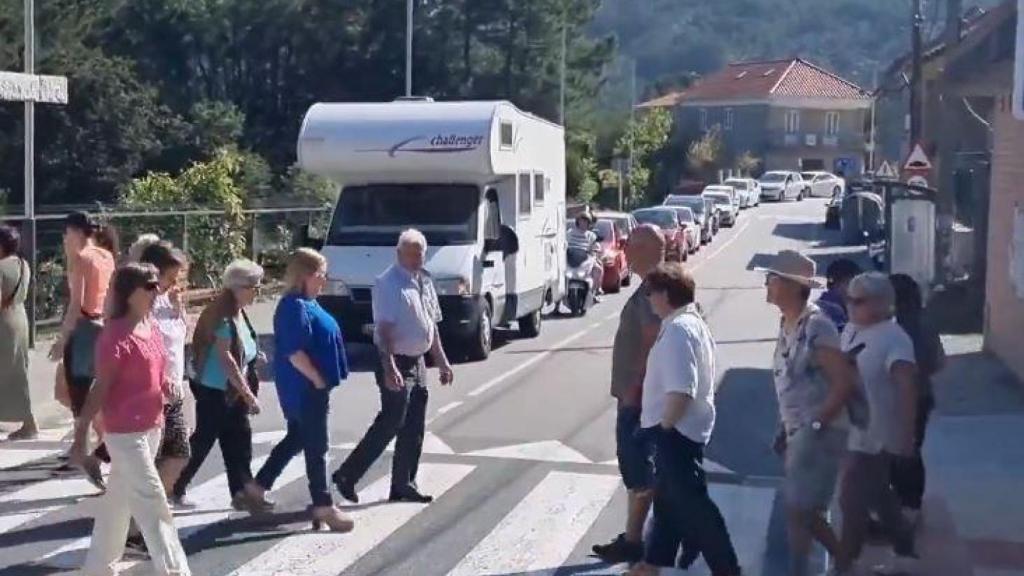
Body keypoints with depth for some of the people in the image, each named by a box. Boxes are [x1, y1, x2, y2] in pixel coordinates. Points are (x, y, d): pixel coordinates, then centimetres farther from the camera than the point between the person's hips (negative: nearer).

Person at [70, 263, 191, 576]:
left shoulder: (152, 327, 8)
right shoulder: (116, 335, -17)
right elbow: (99, 390, -17)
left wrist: (168, 388, 0)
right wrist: (80, 436, -16)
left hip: (151, 426, 8)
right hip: (125, 431, -8)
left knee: (119, 500, 17)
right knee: (151, 501, -5)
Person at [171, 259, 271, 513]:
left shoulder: (237, 313, 7)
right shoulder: (223, 316, -20)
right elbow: (225, 357, -23)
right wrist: (248, 394, -21)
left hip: (232, 391, 9)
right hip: (214, 390, -9)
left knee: (238, 442, 9)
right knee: (202, 442, 2)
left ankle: (242, 492, 14)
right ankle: (175, 489, 16)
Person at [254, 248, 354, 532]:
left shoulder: (305, 303, 11)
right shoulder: (295, 307, -20)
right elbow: (294, 352, -26)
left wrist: (321, 379, 16)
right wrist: (318, 380, -19)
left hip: (305, 387, 10)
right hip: (306, 387, -10)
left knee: (296, 439, 20)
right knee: (316, 446, -2)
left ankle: (258, 486, 28)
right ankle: (323, 506, 7)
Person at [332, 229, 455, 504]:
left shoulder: (425, 282, 12)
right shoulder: (389, 283, -14)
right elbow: (384, 329, -21)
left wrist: (441, 361, 18)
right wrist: (389, 368, -29)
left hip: (417, 361, 8)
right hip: (396, 362, -8)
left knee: (414, 428, 11)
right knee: (391, 422, -9)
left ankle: (404, 485, 20)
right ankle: (347, 475, 1)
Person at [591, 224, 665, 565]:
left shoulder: (653, 289, -18)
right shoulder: (651, 287, 14)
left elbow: (651, 344, -23)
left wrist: (633, 389, -21)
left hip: (637, 394, -10)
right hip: (634, 391, 10)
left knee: (637, 470, -4)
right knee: (635, 467, 13)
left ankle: (633, 542, 2)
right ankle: (633, 537, 20)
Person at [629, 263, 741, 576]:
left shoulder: (677, 330, -21)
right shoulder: (692, 323, 12)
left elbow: (681, 389, -31)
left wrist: (664, 424, -18)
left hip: (676, 430, -11)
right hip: (680, 428, 11)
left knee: (692, 503, -4)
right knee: (668, 496, 20)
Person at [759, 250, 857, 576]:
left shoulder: (816, 326, -18)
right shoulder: (786, 324, 9)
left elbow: (845, 382, -21)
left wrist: (817, 424, -19)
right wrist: (784, 429, 14)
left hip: (819, 433, -9)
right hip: (797, 432, 9)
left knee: (797, 510, -7)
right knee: (805, 511, 16)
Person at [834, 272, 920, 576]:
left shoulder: (893, 338, -20)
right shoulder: (851, 330, 7)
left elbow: (907, 387, -28)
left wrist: (907, 436, -33)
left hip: (874, 437, -9)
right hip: (853, 433, 9)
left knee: (853, 500, -1)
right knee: (879, 497, 19)